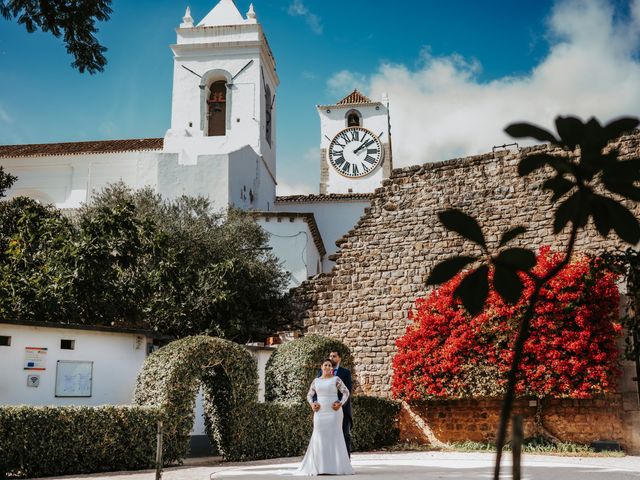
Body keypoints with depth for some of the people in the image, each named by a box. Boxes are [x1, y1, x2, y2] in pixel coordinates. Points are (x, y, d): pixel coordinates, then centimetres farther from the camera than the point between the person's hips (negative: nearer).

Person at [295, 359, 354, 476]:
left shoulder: (336, 379, 1)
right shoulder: (316, 381, 11)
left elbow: (346, 392, -1)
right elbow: (309, 395, 17)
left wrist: (340, 404, -14)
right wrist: (312, 404, -1)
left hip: (334, 411, -3)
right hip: (320, 412, 3)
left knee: (334, 435, -5)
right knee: (319, 437, -2)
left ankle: (335, 466, 0)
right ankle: (319, 466, 2)